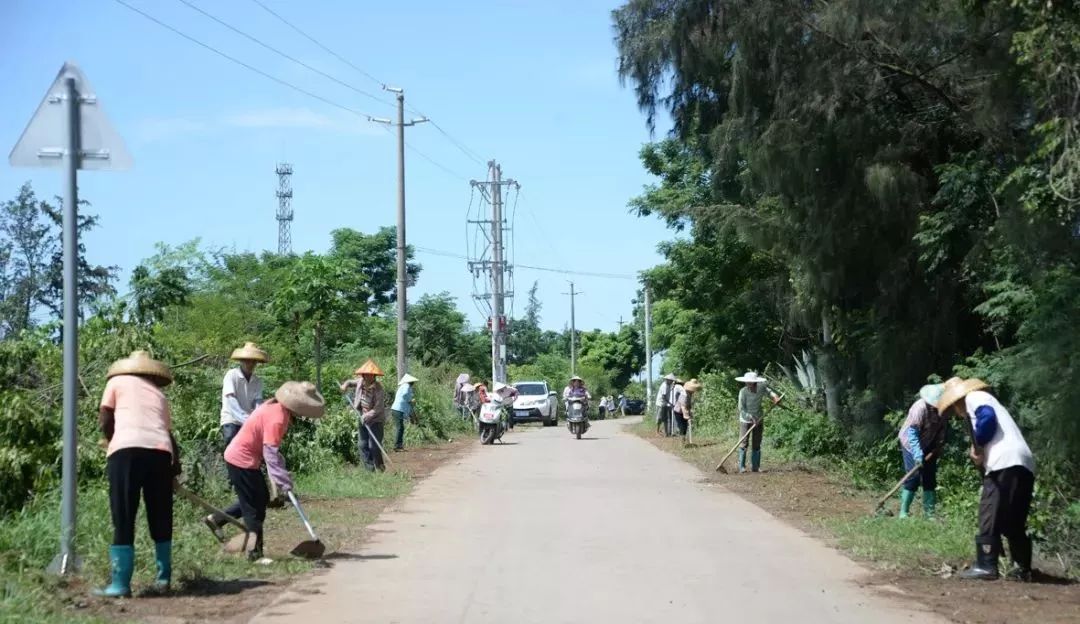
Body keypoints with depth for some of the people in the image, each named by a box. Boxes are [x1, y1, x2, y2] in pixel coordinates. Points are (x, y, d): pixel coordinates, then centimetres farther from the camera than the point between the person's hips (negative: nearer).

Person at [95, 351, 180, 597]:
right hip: (161, 452, 3)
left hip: (127, 450, -3)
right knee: (160, 519, 17)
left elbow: (104, 420, 12)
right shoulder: (158, 394, 29)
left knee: (124, 520, 0)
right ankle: (164, 577, 23)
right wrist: (176, 463, 25)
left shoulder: (118, 381, 20)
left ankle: (120, 583, -3)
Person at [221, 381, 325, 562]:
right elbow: (271, 453, -28)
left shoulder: (277, 407, 4)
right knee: (254, 508, -3)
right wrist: (284, 483, -29)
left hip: (239, 456, 9)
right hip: (242, 460, -9)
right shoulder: (277, 418, -26)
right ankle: (255, 553, 2)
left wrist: (283, 476, 14)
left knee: (262, 499, 18)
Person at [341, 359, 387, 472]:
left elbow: (378, 408, -23)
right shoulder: (361, 382, 1)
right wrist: (346, 385, 2)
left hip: (376, 420, -7)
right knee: (362, 445, 4)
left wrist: (367, 416, -31)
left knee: (373, 445, -10)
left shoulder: (378, 389, -18)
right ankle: (370, 469, 10)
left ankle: (379, 467, 6)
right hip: (363, 420, 7)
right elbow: (351, 382, 24)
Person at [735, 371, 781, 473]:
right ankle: (742, 466, -1)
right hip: (745, 420, -4)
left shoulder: (761, 387, -10)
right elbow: (741, 408, -19)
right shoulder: (743, 391, -21)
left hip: (758, 419, 4)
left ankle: (755, 466, 13)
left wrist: (775, 397, -7)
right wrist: (751, 417, -28)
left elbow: (769, 391, 13)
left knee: (756, 444, 7)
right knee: (743, 443, -8)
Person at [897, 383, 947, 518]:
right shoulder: (920, 408, -31)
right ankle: (904, 512, -5)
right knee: (914, 477, -13)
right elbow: (912, 432, -31)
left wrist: (939, 445, -6)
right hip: (912, 444, -6)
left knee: (930, 478, 4)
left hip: (929, 446, 6)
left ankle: (929, 512, 9)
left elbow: (942, 428, 4)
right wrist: (917, 455, -34)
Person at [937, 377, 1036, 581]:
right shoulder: (987, 403, 35)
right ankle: (1023, 569, 14)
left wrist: (977, 444, -3)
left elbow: (987, 417, -14)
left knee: (989, 515, -9)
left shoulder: (974, 398, 9)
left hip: (1006, 464, -9)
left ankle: (985, 566, -13)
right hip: (1023, 465, 9)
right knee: (1014, 522, 14)